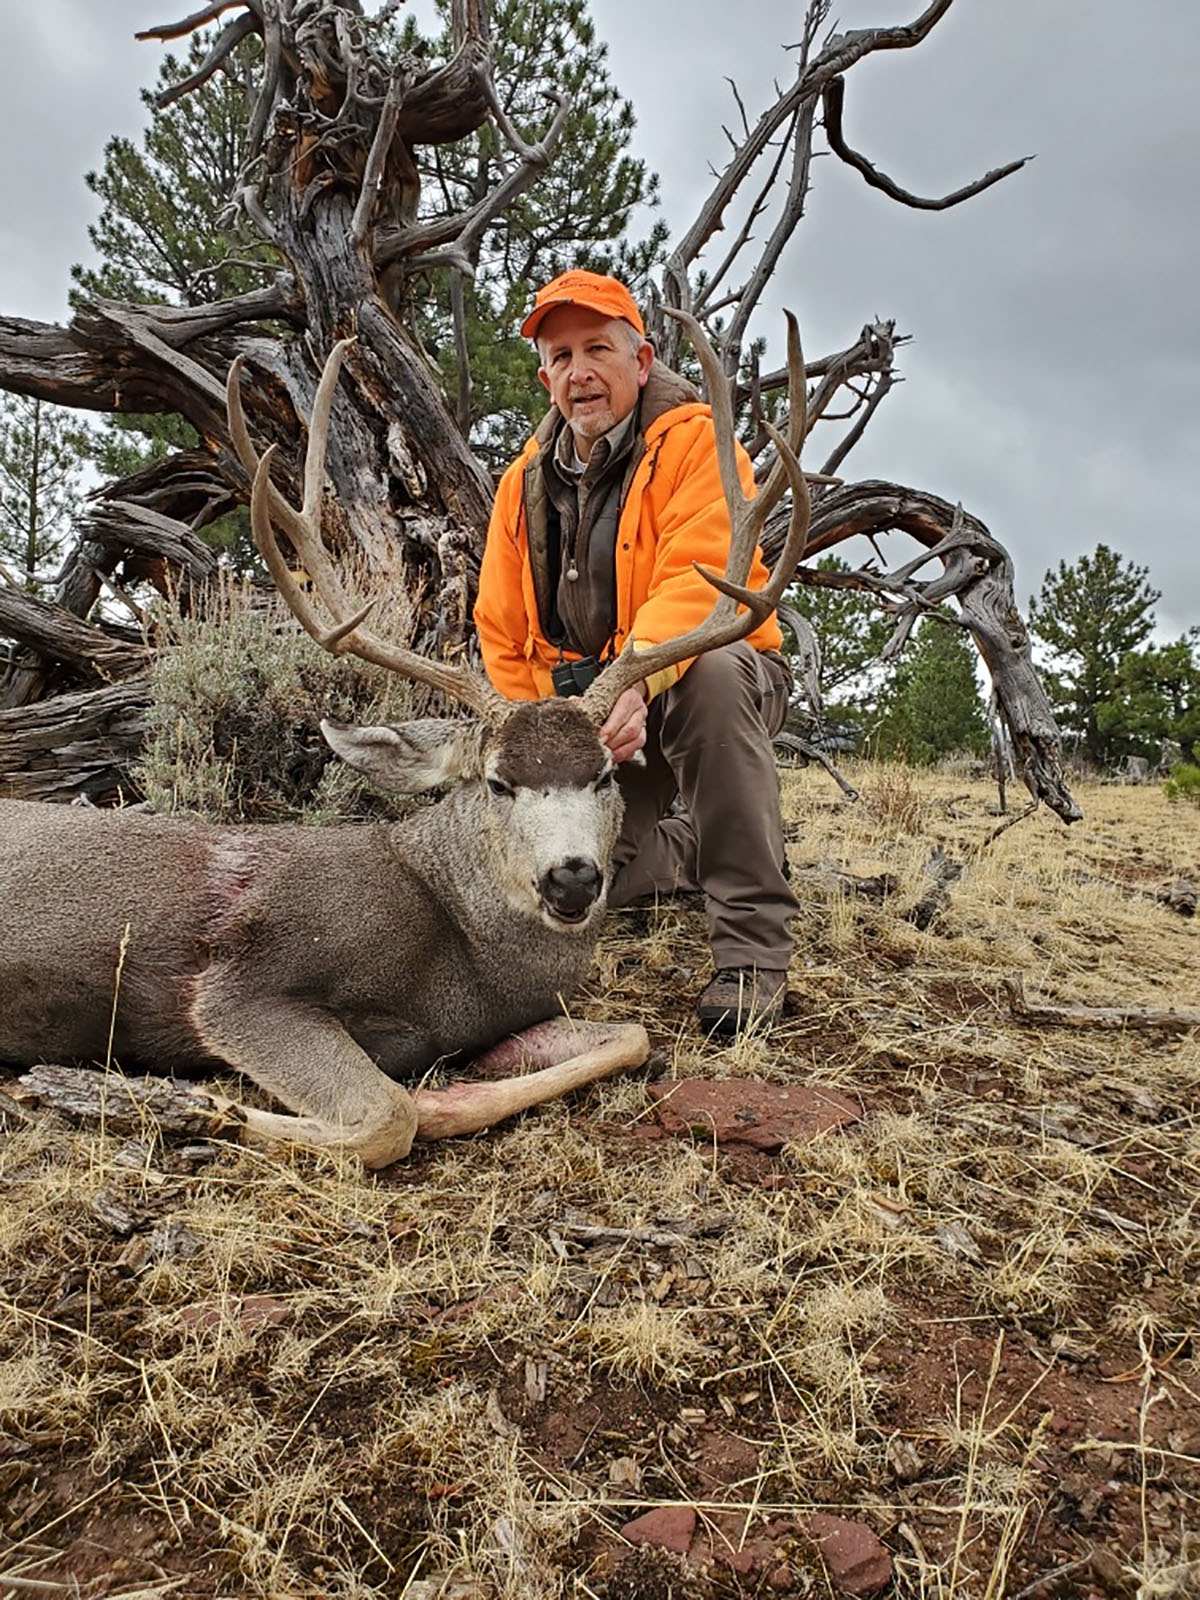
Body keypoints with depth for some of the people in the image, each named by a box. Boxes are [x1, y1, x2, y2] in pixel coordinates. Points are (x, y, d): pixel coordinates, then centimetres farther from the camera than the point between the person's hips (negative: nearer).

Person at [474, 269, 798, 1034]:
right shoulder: (525, 482, 7)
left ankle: (753, 946, -31)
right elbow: (503, 632, 8)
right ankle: (677, 847, 27)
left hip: (711, 690, -5)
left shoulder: (695, 441, -10)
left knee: (712, 671, -39)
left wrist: (638, 681, -45)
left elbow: (699, 576, -28)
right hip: (579, 706, 5)